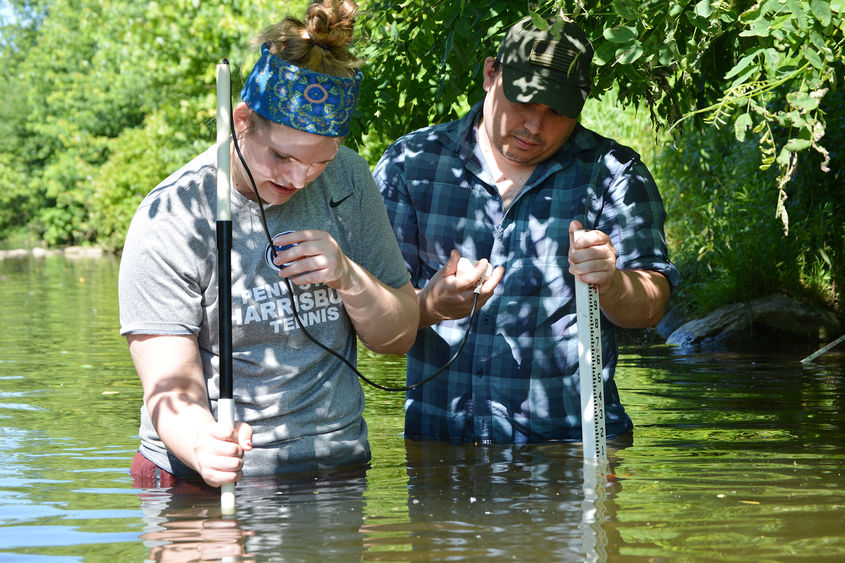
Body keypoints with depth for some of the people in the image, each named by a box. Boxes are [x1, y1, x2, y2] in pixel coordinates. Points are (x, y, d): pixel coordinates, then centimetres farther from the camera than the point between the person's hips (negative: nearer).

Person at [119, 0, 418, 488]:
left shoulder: (348, 182, 5)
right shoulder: (168, 223, -9)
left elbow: (399, 337, 12)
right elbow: (171, 388, -14)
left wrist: (349, 277, -8)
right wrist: (202, 446, -36)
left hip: (338, 463, 1)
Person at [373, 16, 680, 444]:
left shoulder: (613, 174, 7)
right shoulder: (409, 163, 7)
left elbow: (649, 309, 0)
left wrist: (609, 284, -23)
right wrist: (429, 306, -19)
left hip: (572, 437, -1)